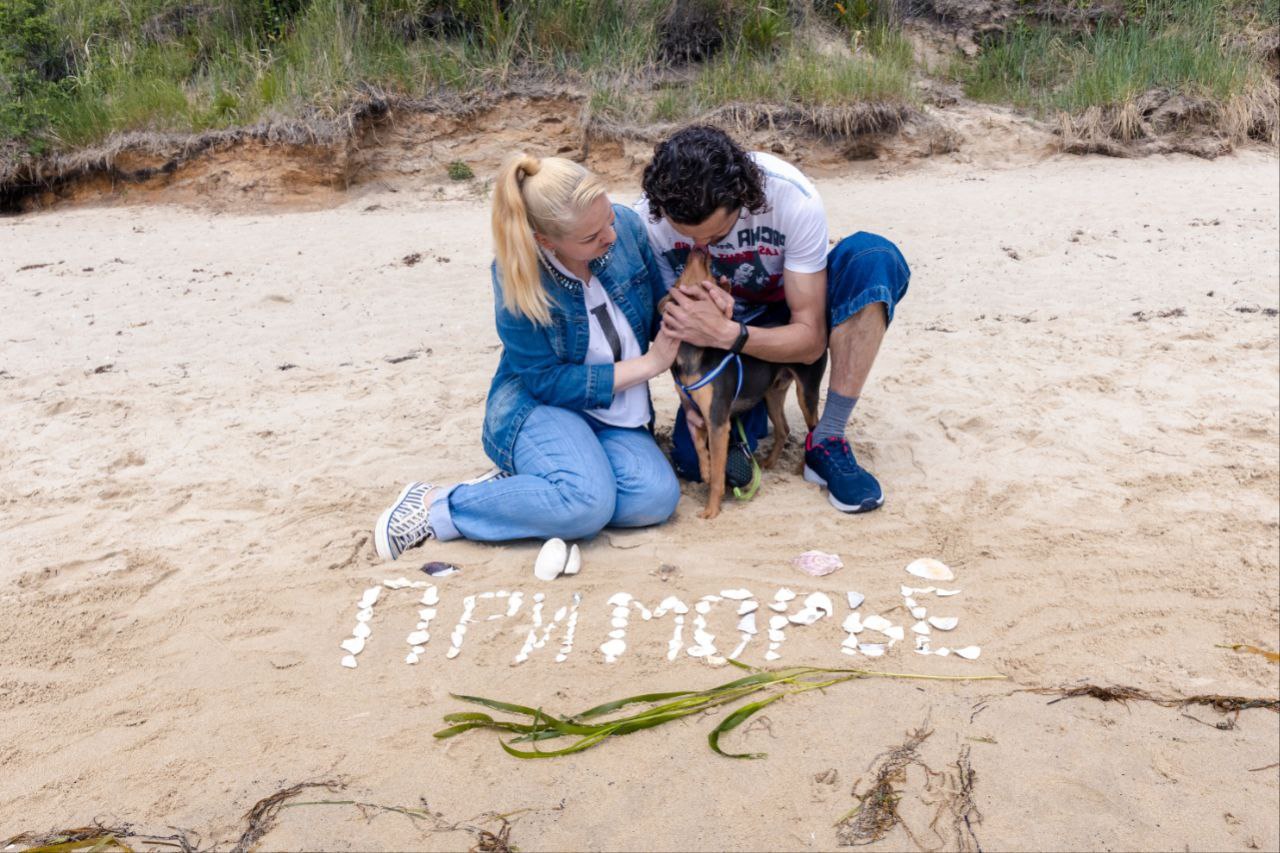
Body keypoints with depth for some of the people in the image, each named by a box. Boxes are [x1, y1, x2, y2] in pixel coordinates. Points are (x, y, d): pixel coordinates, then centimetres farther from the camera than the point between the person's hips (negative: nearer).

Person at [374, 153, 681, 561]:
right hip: (538, 404, -4)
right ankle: (435, 505, -13)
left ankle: (517, 484, -7)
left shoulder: (625, 225, -11)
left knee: (657, 497, -25)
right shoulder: (517, 274, -21)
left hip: (615, 414, 5)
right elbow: (546, 381, -16)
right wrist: (648, 364, -17)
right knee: (588, 504, -33)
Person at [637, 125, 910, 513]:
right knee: (697, 460, -25)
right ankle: (748, 407, 12)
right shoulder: (648, 219, -24)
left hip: (788, 326, 0)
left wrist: (724, 334, -41)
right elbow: (668, 321, -10)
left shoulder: (793, 198, -30)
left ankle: (826, 443, -23)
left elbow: (810, 339, -24)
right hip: (722, 332, 0)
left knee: (872, 257, -32)